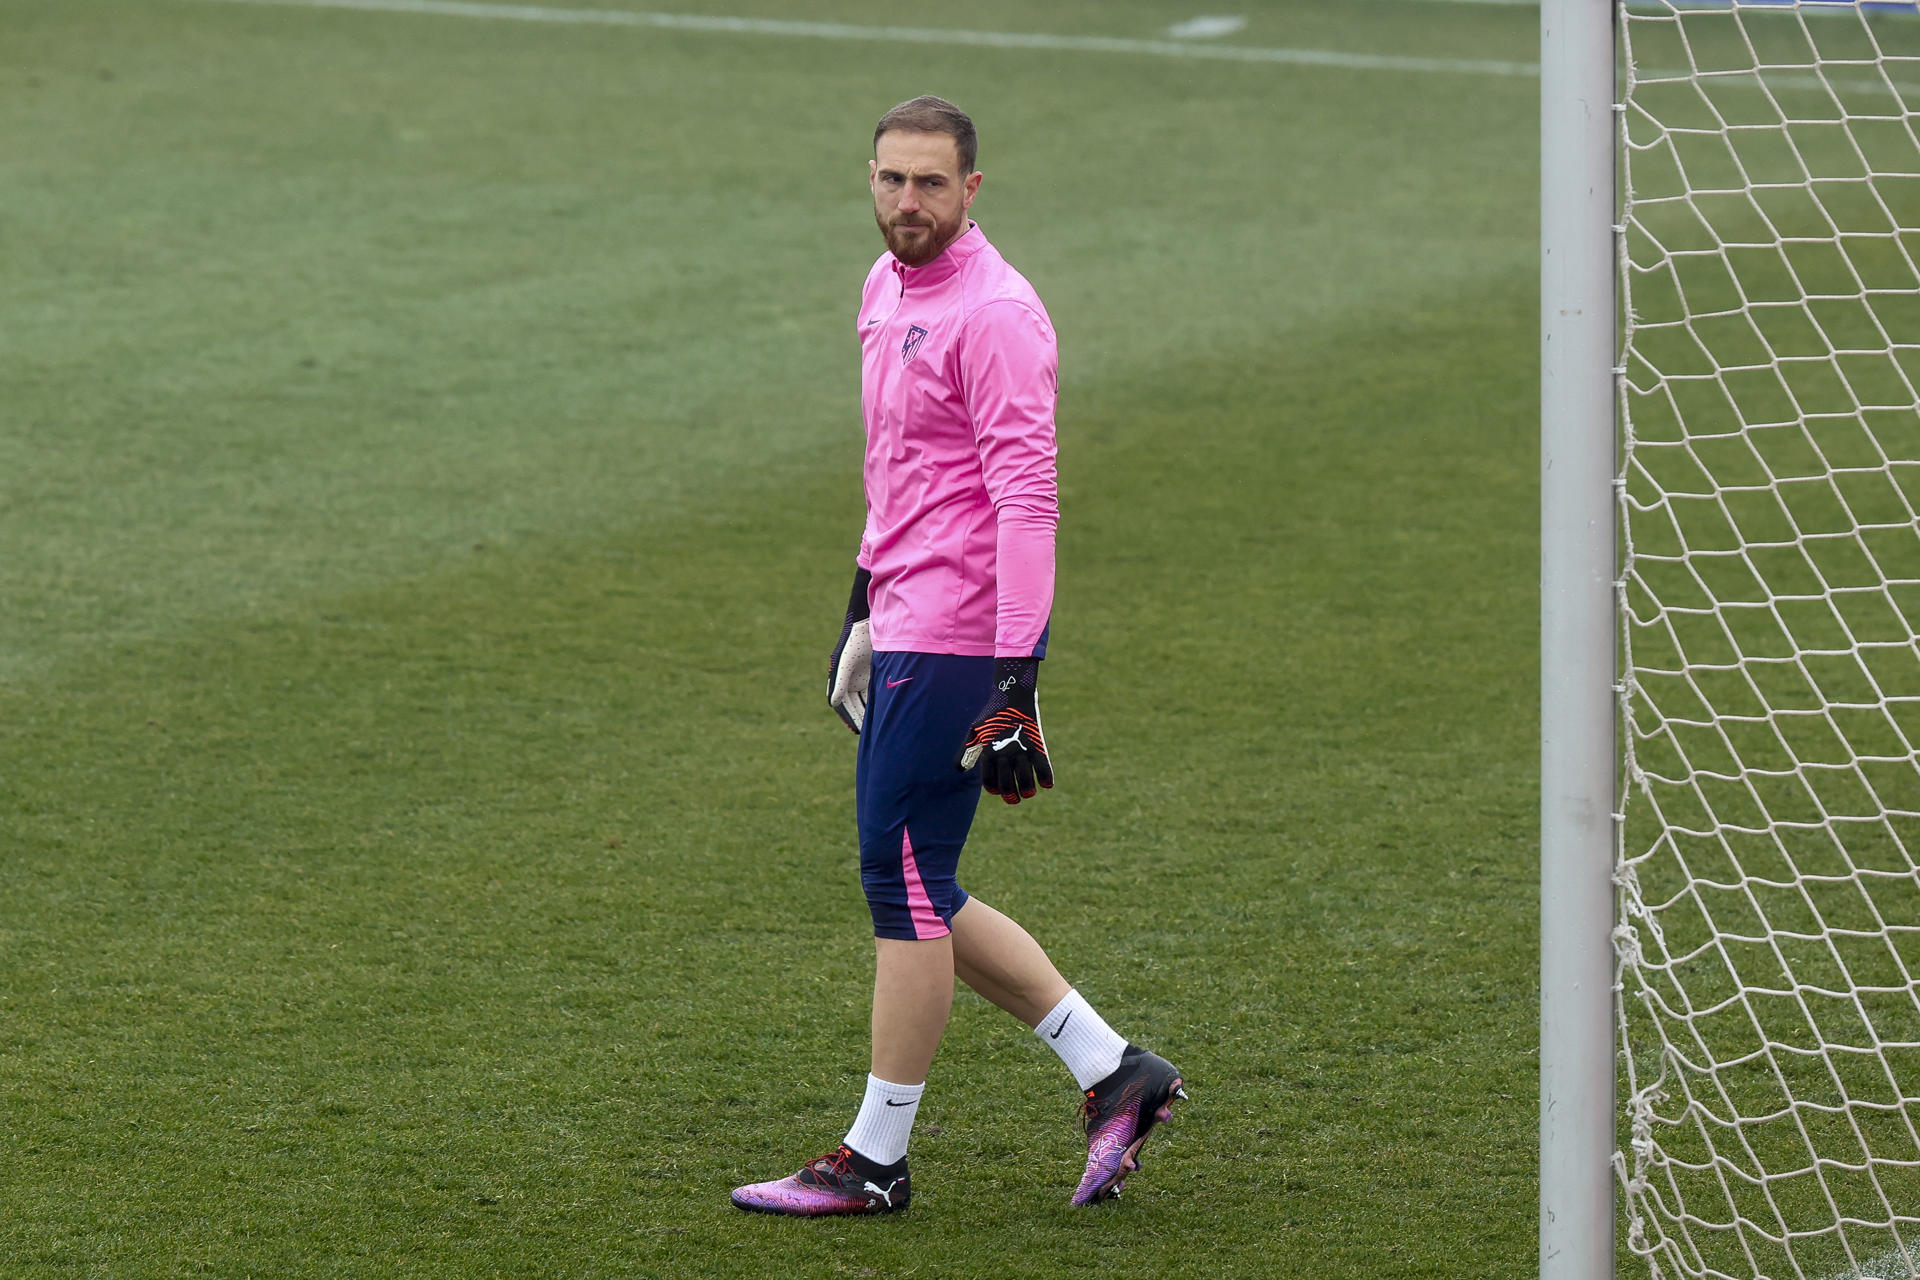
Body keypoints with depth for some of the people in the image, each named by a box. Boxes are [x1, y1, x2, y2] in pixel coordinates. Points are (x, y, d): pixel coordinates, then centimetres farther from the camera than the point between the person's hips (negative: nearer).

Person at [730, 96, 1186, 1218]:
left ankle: (877, 1162, 6)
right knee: (914, 890, 11)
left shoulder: (994, 314, -16)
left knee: (906, 883, -3)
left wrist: (1016, 677, -24)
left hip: (961, 639, -10)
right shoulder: (888, 288, 14)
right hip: (906, 624, 10)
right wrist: (866, 610, 26)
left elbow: (1027, 501, -20)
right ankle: (1114, 1072, 15)